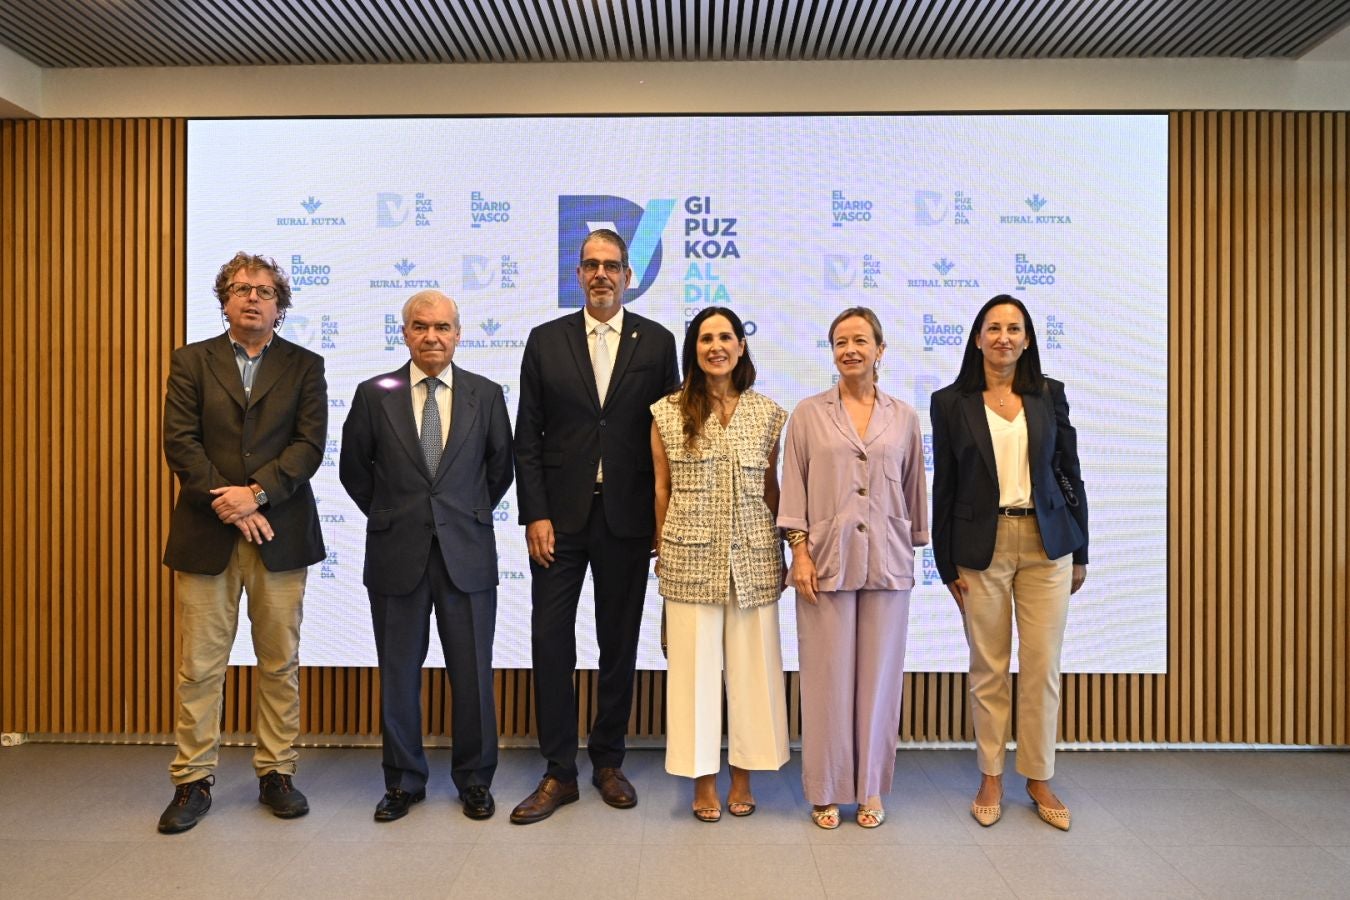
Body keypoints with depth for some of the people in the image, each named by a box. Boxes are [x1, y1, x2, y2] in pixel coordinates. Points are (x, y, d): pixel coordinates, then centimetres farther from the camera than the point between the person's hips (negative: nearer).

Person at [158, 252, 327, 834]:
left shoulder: (304, 366, 8)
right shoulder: (191, 361, 9)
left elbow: (310, 444, -3)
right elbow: (180, 442, -1)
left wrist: (255, 492, -14)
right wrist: (227, 504, -11)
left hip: (280, 534, 0)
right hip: (206, 534, 0)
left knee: (280, 662, 7)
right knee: (198, 665, 4)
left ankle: (276, 774, 19)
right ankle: (193, 781, 18)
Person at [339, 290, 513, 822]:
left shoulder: (487, 395, 2)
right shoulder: (375, 394, 2)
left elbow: (499, 469, 11)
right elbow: (354, 469, 10)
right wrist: (390, 517, 9)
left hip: (466, 553, 0)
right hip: (396, 555, 1)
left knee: (473, 673, 7)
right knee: (398, 674, 10)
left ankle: (474, 780, 24)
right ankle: (404, 781, 27)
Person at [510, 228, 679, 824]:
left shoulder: (657, 343, 4)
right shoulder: (546, 341, 6)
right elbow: (528, 437, 3)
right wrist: (534, 515, -6)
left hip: (627, 516, 0)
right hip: (560, 516, 0)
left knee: (619, 645, 10)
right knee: (550, 642, 2)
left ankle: (608, 763, 27)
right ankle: (558, 773, 17)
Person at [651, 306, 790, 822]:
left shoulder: (767, 413, 6)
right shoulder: (667, 413, 3)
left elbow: (771, 488, 10)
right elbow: (661, 489, 6)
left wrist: (785, 550, 9)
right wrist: (663, 553, 6)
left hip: (753, 558, 1)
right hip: (690, 559, -1)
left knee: (751, 665, 7)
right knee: (695, 665, 5)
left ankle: (742, 777, 24)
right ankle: (703, 780, 21)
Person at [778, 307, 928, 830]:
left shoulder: (904, 418, 8)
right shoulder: (809, 414, 2)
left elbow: (913, 489, 12)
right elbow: (793, 488, 0)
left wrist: (912, 550, 11)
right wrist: (799, 552, -7)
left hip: (886, 561, 2)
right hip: (826, 559, -1)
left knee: (879, 676, 8)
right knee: (828, 677, 4)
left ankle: (871, 789, 23)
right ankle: (827, 791, 19)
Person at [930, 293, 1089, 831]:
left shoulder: (1049, 395, 6)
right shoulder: (951, 402, 0)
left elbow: (1070, 473, 9)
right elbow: (944, 486, 1)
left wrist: (1079, 552, 7)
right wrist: (947, 564, -1)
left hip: (1046, 544, 2)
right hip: (982, 547, -1)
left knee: (1042, 667, 6)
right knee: (988, 668, 7)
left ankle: (1039, 780, 22)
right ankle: (990, 779, 22)